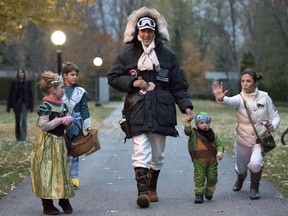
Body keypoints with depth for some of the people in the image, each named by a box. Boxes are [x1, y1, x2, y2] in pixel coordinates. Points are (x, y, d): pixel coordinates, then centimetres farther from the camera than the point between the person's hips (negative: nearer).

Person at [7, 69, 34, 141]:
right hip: (16, 103, 2)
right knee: (17, 120, 8)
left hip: (25, 103, -2)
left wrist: (31, 106, 1)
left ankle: (23, 137, -12)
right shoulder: (14, 83, 5)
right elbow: (10, 94, 5)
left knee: (23, 119, -13)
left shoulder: (28, 83, 4)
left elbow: (31, 94, 5)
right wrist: (9, 106, 1)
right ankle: (18, 137, 16)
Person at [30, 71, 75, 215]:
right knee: (47, 173, -1)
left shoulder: (62, 105, 8)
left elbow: (67, 126, 14)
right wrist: (59, 120, -18)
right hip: (47, 143, -7)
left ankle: (64, 200, 22)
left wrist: (69, 120, -8)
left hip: (59, 142, 8)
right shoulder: (46, 106, -16)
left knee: (62, 171, 11)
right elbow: (43, 126, -23)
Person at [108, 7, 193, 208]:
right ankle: (142, 191, -20)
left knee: (157, 154, 10)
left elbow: (178, 85, 8)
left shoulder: (168, 56, 7)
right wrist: (133, 82, -8)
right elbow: (113, 77, 7)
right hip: (137, 110, -2)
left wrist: (186, 105, -4)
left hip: (161, 112, 2)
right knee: (141, 152, -15)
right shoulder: (127, 55, 4)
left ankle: (152, 188, 25)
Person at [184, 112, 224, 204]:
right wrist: (187, 123, -38)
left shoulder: (213, 135, 7)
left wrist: (219, 152, -13)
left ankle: (209, 192, 30)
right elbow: (188, 131, -22)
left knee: (212, 178, 7)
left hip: (212, 161, 3)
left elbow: (219, 144, 6)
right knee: (199, 178, -4)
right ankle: (199, 195, 6)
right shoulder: (194, 134, -3)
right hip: (199, 161, -3)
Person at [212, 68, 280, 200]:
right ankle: (240, 178, 57)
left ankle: (254, 188, 4)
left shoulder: (264, 97, -8)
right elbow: (231, 101, -39)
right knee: (241, 168, 17)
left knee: (255, 164, -26)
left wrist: (272, 126, -22)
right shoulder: (239, 99, -14)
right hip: (242, 140, 1)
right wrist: (221, 99, -63)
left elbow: (275, 116, 2)